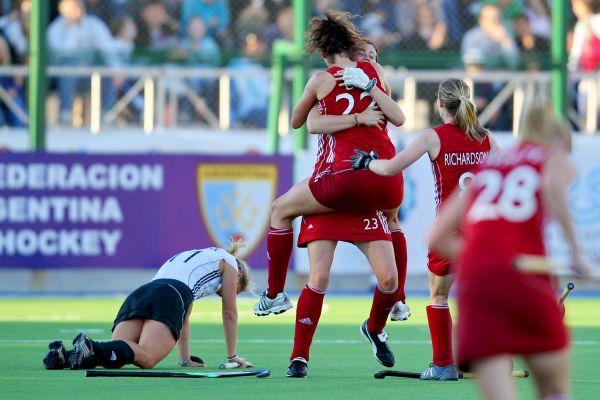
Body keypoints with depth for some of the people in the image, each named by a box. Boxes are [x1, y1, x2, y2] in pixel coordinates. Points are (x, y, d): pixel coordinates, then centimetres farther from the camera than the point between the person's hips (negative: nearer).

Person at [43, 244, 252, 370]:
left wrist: (185, 359, 47)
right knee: (146, 357, -28)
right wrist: (233, 356, 34)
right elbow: (230, 313, 25)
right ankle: (90, 347, -53)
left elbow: (182, 317, 46)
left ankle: (65, 355, -40)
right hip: (169, 297, -7)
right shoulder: (229, 262, 26)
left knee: (115, 354, -14)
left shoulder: (192, 258, 45)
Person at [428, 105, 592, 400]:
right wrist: (575, 251, -9)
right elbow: (553, 185, -12)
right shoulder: (556, 159, 16)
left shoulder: (485, 168, 27)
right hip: (525, 278, -3)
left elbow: (438, 238, 22)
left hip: (473, 283, 3)